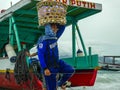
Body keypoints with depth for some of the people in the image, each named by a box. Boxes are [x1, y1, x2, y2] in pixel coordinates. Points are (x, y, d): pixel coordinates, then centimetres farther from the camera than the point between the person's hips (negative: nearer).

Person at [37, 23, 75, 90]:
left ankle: (60, 83, 15)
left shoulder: (55, 37, 2)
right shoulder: (43, 40, -21)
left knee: (71, 70, -7)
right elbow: (40, 55, -24)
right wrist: (45, 68, -27)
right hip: (49, 68, -7)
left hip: (57, 63, 7)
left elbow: (62, 27, 14)